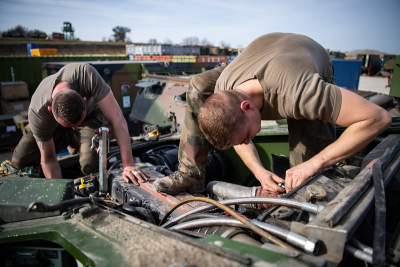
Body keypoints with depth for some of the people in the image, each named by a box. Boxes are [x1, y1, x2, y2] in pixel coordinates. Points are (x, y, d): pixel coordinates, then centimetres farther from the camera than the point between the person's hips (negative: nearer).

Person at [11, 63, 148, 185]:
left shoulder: (87, 74, -46)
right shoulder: (37, 113, -39)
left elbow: (117, 119, -45)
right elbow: (48, 160, -24)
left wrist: (128, 165, -47)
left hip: (89, 113, -1)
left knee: (90, 167, -22)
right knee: (19, 162, -6)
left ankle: (75, 141, 12)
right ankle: (67, 140, 13)